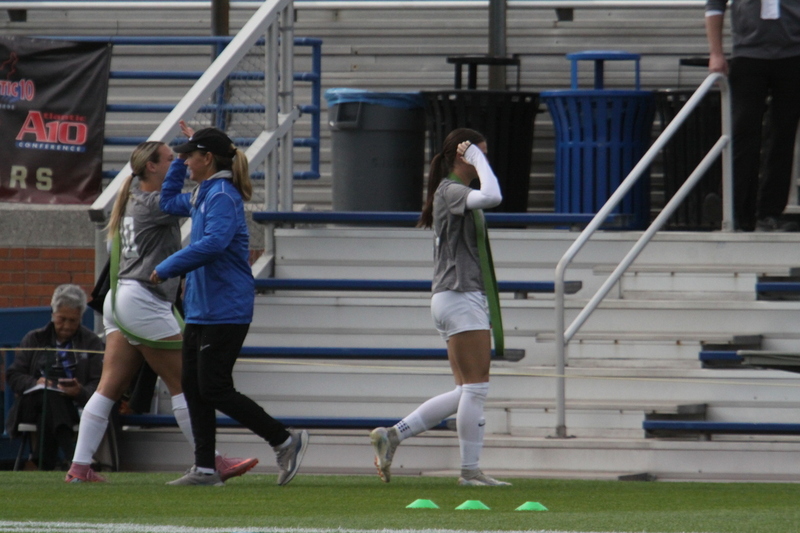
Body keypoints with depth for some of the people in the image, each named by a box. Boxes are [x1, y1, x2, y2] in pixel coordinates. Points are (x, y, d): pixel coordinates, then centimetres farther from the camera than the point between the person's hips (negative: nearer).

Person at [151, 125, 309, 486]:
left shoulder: (222, 196, -14)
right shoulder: (203, 196, 16)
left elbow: (214, 243, -29)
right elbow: (168, 203, 36)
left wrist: (167, 269, -23)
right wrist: (179, 160, 25)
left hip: (224, 311, -10)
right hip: (200, 308, 10)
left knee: (214, 389, -10)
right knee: (193, 386, 7)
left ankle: (285, 440, -3)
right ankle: (205, 468, 9)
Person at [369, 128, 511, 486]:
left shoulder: (453, 193, 20)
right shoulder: (451, 191, -11)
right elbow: (491, 197, -30)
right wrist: (478, 160, -18)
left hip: (454, 299, 10)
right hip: (461, 297, -10)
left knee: (466, 392, 9)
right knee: (475, 388, -7)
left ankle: (393, 434, 7)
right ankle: (470, 471, -4)